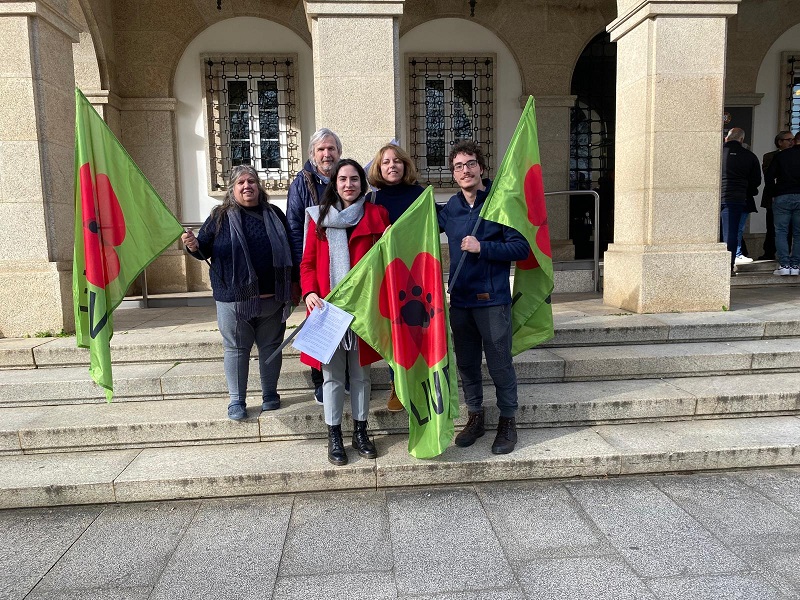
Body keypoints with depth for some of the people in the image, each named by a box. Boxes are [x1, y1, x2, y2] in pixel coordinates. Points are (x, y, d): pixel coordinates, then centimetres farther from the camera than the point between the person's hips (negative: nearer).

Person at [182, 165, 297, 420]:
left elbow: (289, 251, 13)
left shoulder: (274, 214, 7)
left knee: (271, 346, 11)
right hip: (234, 299, -1)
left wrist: (295, 284, 12)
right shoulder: (220, 217, 2)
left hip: (272, 298, 2)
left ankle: (270, 394, 27)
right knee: (236, 349, 6)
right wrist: (194, 246, -22)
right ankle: (237, 401, 19)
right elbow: (205, 249, 2)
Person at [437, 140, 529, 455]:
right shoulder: (451, 207, 7)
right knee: (466, 364, 15)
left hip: (493, 300, -5)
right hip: (459, 299, 5)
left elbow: (522, 248, -13)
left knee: (500, 364, 3)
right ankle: (475, 417, 32)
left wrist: (482, 247, -20)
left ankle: (508, 422, 22)